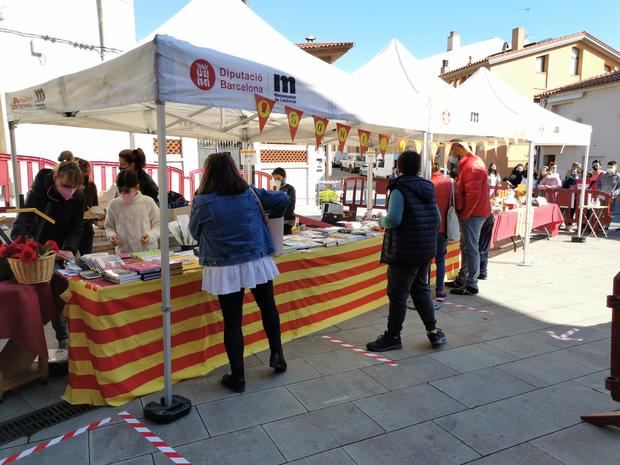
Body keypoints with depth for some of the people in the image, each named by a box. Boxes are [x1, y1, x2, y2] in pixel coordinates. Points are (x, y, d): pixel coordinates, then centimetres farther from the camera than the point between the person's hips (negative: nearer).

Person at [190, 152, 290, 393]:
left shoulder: (202, 202, -6)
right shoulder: (251, 193, 2)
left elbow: (194, 232, 8)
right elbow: (283, 199, 9)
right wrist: (270, 216, 27)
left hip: (225, 269, -2)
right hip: (257, 262, 3)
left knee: (232, 321, 6)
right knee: (268, 307, 22)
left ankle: (237, 377, 15)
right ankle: (277, 354, 31)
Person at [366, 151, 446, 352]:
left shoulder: (400, 189, -12)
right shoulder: (427, 188, 10)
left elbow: (393, 219, -22)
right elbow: (436, 219, 13)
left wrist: (382, 222, -3)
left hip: (404, 251, -8)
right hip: (426, 250, 8)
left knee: (398, 294, 3)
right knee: (422, 291, 20)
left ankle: (393, 337, 13)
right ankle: (433, 332, 24)